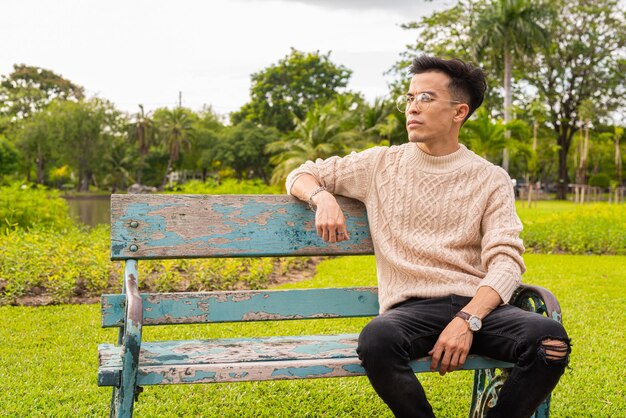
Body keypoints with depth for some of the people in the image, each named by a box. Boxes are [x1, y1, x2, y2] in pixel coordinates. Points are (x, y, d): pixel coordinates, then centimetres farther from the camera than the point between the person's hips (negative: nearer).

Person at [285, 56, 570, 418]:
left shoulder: (490, 179, 9)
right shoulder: (381, 164, 13)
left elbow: (506, 261, -2)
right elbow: (300, 176, 21)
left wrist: (467, 320, -20)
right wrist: (322, 197, -4)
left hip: (478, 305, 1)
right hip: (410, 308, 0)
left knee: (550, 339, -30)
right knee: (376, 339, -37)